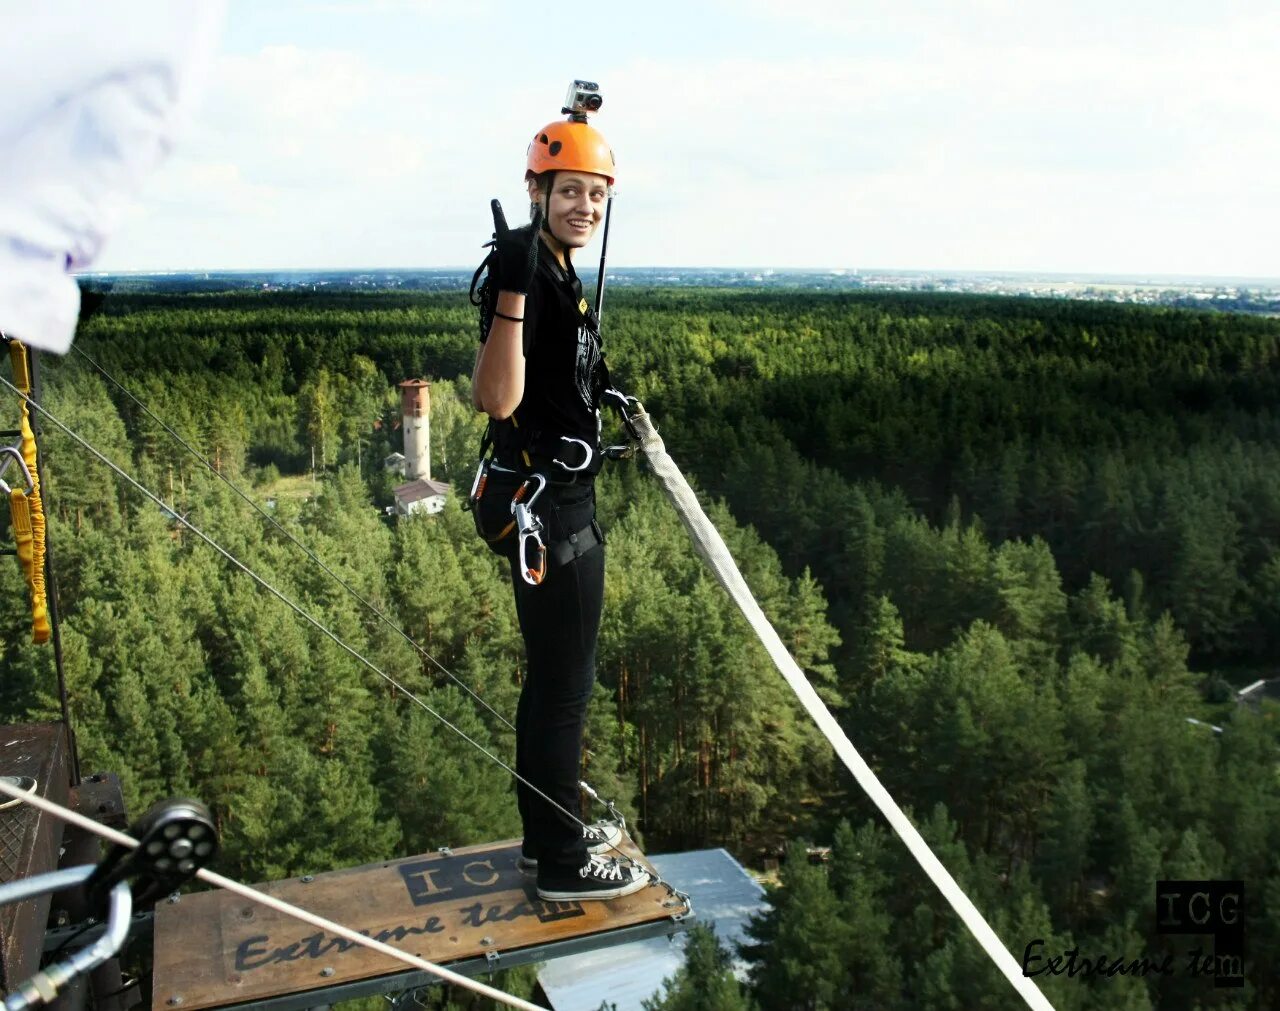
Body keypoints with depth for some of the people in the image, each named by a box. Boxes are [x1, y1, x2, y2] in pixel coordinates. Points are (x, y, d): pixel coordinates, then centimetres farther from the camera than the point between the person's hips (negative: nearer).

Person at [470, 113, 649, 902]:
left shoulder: (560, 274, 13)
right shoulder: (526, 271, -17)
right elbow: (498, 398, -30)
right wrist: (510, 293, -38)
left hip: (560, 500, 10)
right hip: (543, 505, -10)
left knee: (556, 676, 18)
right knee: (565, 682, 0)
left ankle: (549, 831, 34)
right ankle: (563, 863, 15)